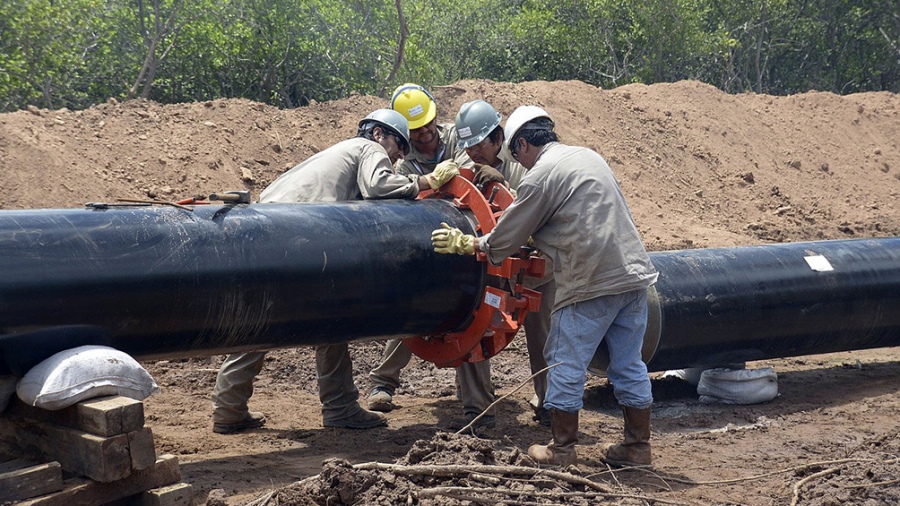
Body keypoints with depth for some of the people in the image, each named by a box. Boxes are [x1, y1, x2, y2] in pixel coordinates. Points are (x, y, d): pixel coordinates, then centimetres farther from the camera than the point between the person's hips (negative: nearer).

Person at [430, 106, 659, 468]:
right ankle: (638, 445, 18)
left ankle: (562, 448, 10)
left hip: (592, 284, -8)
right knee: (628, 365, 13)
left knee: (566, 363, 4)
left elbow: (506, 238, 0)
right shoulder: (589, 156, 18)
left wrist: (464, 243, 17)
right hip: (635, 274, 8)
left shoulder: (540, 176, -7)